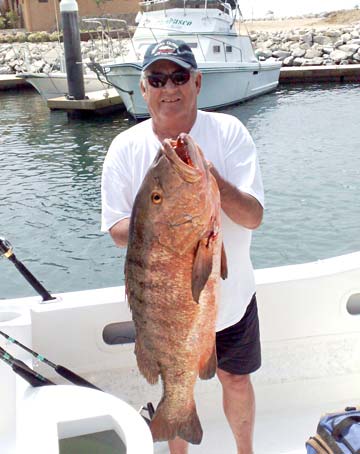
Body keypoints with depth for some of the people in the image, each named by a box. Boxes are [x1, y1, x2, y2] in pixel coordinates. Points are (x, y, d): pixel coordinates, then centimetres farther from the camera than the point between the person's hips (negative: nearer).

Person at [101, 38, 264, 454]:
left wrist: (216, 182, -37)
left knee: (235, 378, 19)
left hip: (230, 292, 0)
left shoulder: (228, 131, -13)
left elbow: (253, 217, -18)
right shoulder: (126, 147, -11)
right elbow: (116, 231, -7)